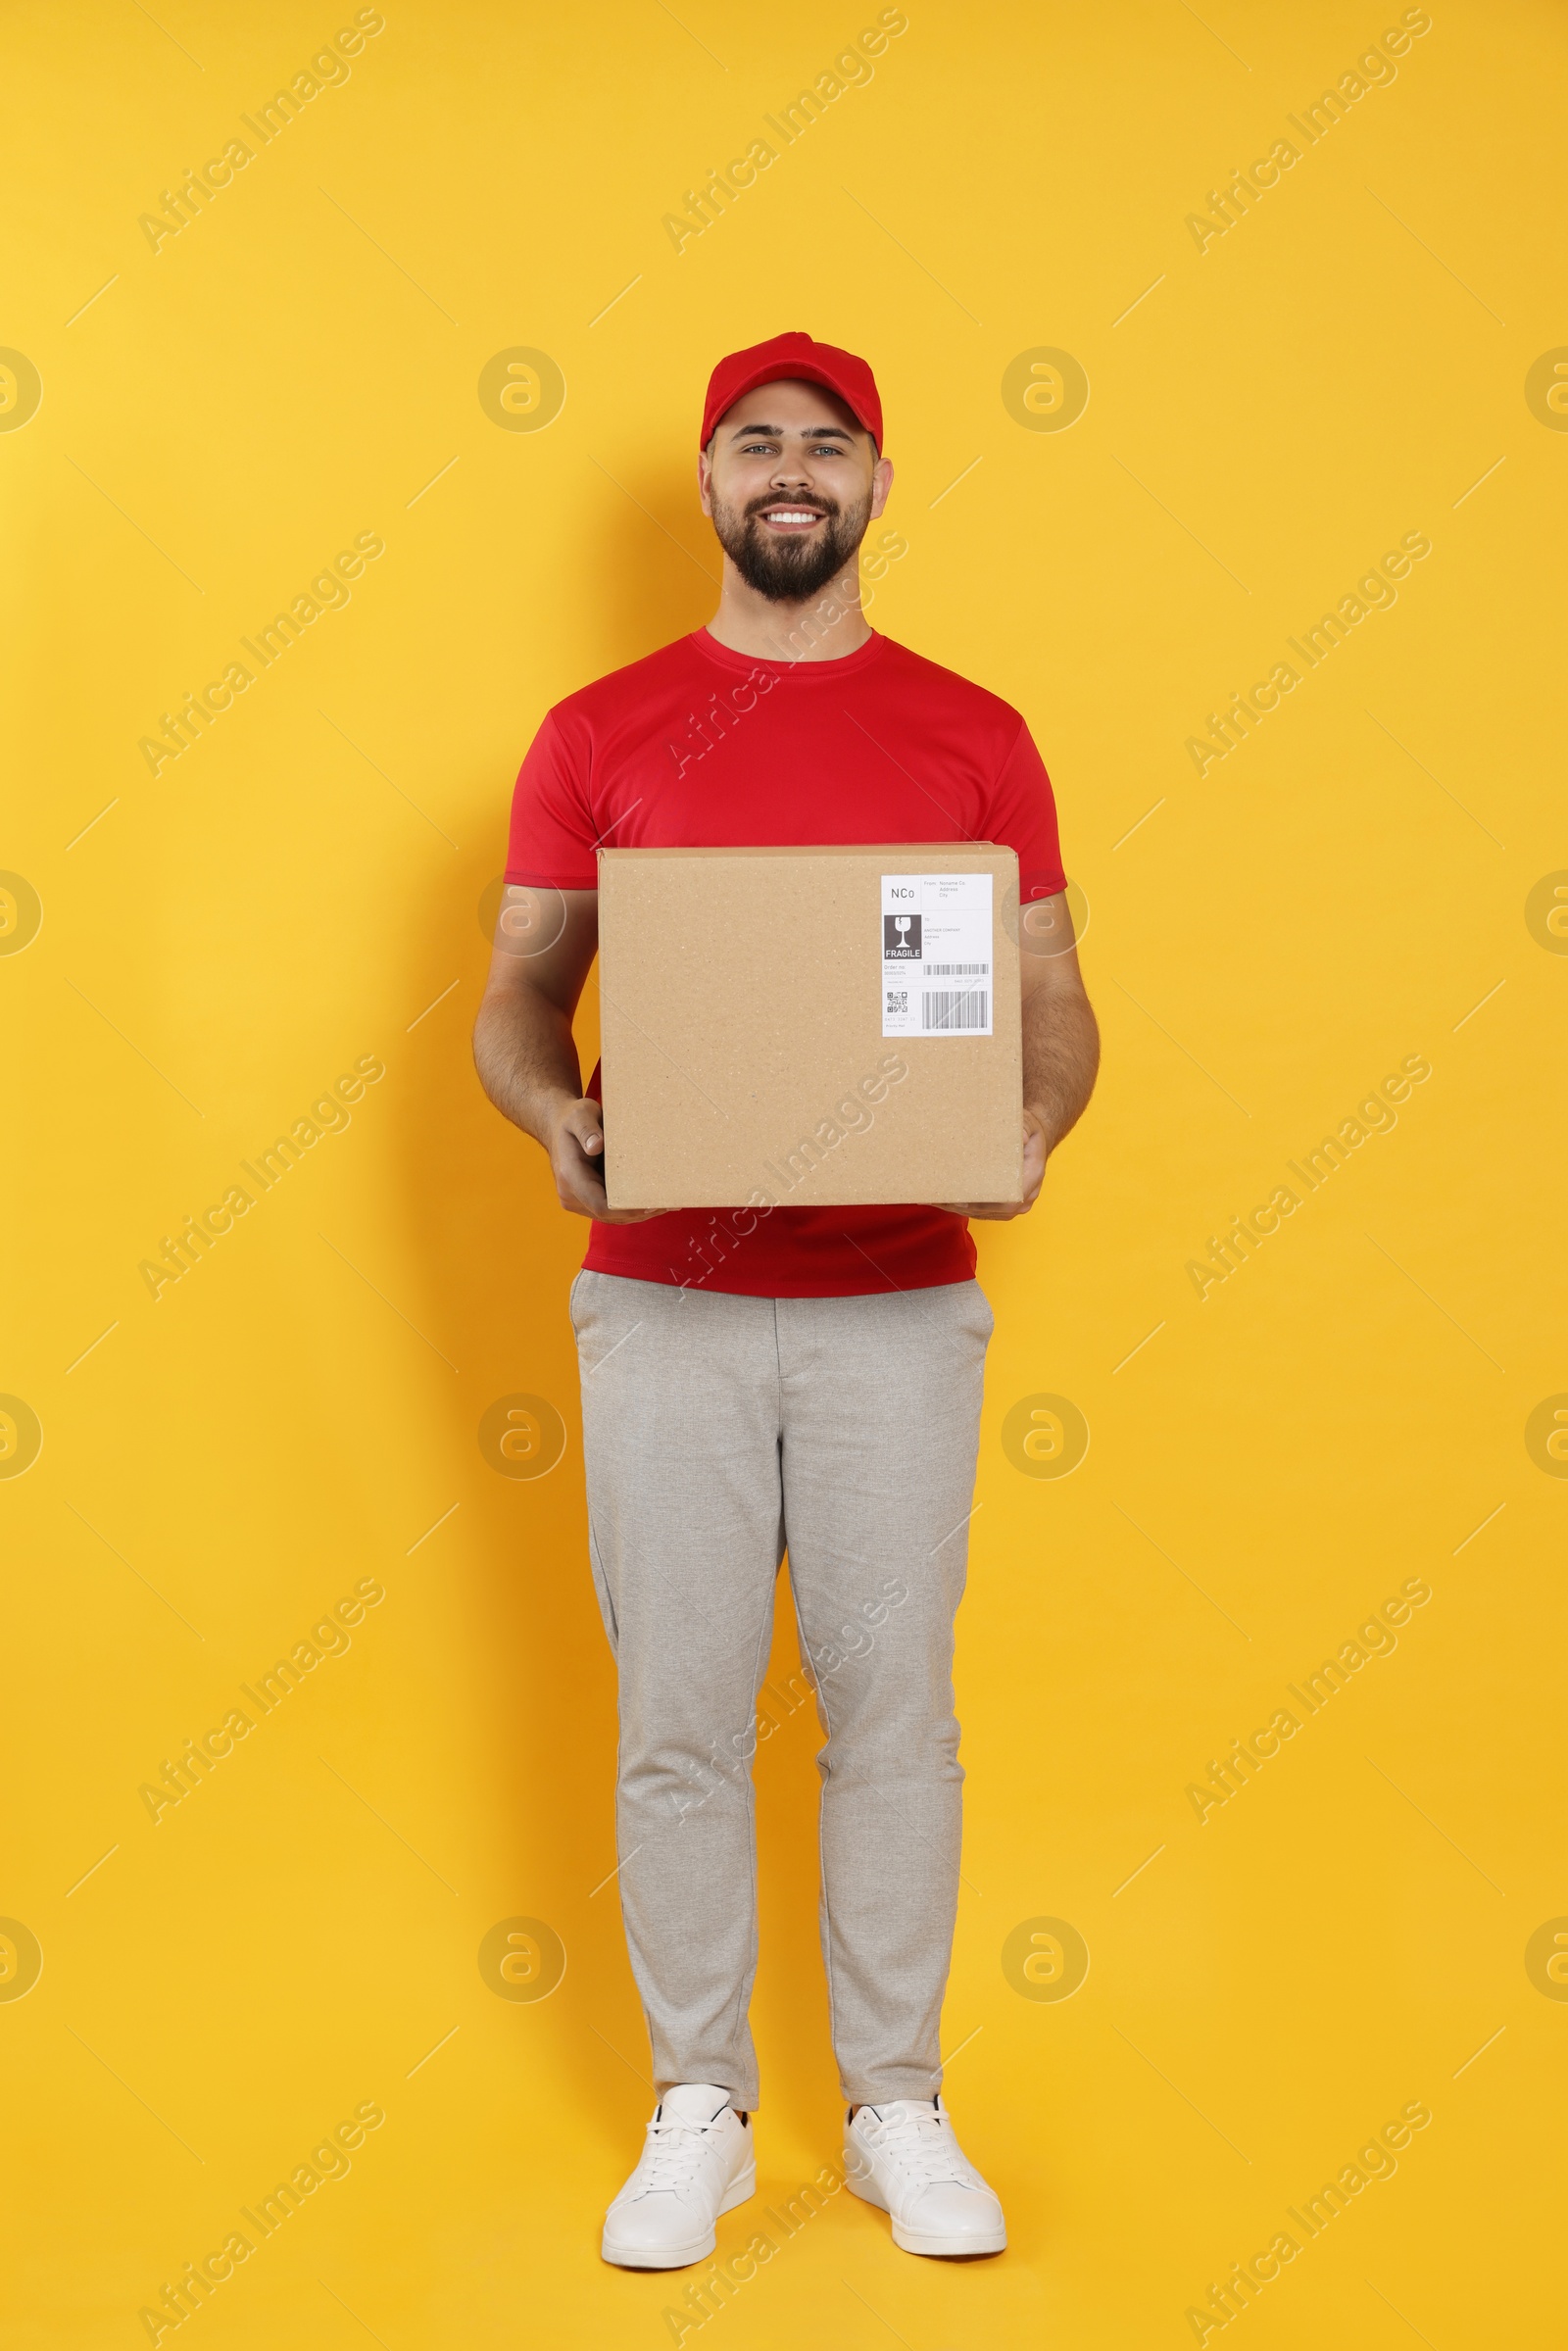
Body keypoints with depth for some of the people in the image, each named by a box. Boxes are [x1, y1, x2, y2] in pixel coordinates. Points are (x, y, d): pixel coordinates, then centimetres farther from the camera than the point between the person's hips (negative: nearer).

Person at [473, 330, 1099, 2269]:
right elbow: (518, 993, 6)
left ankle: (897, 2105, 21)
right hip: (662, 1296, 0)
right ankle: (697, 2108, 21)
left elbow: (1052, 996, 8)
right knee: (679, 1715, 5)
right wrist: (561, 1121, -15)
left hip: (900, 1302, 0)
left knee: (890, 1704, 5)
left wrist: (1031, 1127, -13)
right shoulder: (598, 734, 6)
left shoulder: (973, 737, 6)